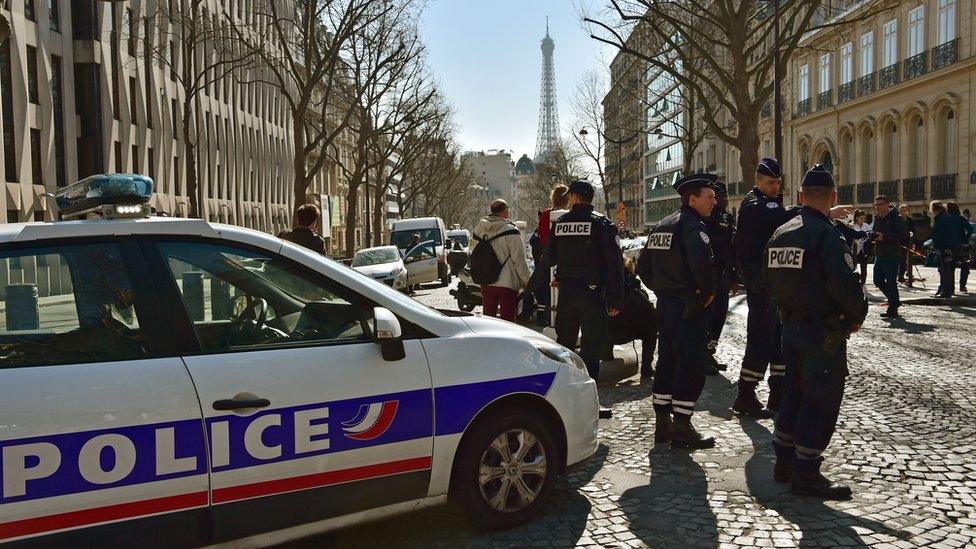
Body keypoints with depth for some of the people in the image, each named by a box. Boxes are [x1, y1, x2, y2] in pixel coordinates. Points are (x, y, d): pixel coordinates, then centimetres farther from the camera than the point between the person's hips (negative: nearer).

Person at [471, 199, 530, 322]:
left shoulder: (478, 230, 5)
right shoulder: (510, 231, -14)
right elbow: (519, 259, -13)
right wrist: (526, 281, -4)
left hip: (486, 283, 6)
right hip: (507, 283, -6)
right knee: (507, 321, 0)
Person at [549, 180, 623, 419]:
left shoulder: (558, 223, 4)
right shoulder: (602, 224, -7)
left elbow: (550, 258, 12)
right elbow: (614, 264, -9)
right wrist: (616, 299, -5)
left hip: (565, 292, 4)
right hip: (592, 292, -4)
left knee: (564, 342, 16)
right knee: (592, 345, 0)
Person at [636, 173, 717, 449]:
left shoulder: (662, 226, 15)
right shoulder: (693, 225, -13)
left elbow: (643, 266, 19)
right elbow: (701, 259, -32)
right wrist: (709, 289, -18)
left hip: (665, 304, 9)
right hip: (690, 308, -9)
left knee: (667, 362, 14)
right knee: (692, 366, -2)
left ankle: (662, 423, 21)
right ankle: (681, 428, 1)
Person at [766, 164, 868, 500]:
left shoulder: (780, 234, 8)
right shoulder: (825, 234, -17)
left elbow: (771, 281, 14)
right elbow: (845, 283, -25)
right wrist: (857, 316, -8)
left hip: (791, 327, 8)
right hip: (824, 334, -8)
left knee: (795, 394, 18)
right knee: (822, 401, 1)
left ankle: (784, 462, 25)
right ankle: (805, 475, 6)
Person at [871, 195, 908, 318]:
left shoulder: (897, 218, -10)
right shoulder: (878, 218, 14)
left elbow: (902, 235, -17)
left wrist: (884, 237, -23)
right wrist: (874, 236, 2)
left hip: (892, 256, -8)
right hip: (879, 254, 8)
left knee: (891, 282, -4)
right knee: (878, 280, 11)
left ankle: (892, 310, 4)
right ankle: (894, 301, 29)